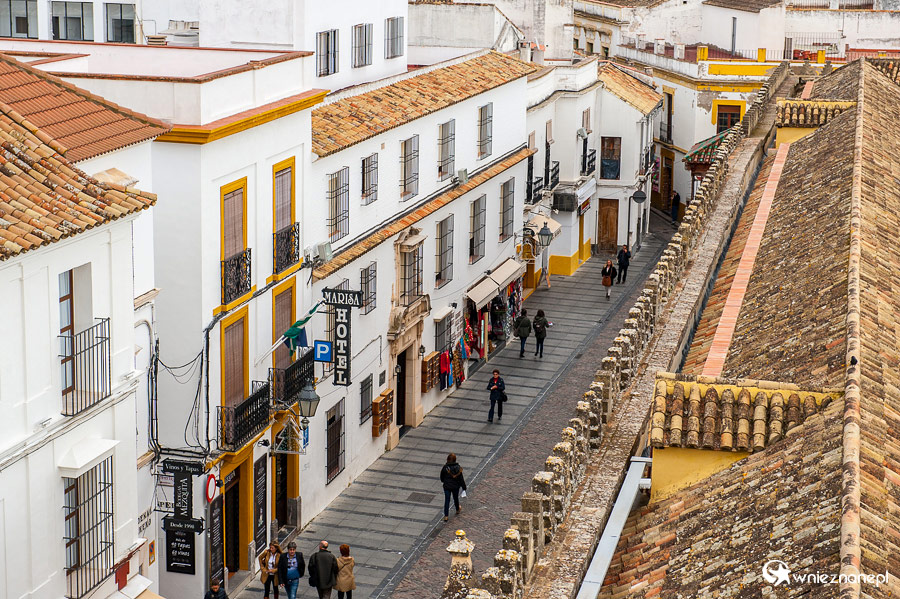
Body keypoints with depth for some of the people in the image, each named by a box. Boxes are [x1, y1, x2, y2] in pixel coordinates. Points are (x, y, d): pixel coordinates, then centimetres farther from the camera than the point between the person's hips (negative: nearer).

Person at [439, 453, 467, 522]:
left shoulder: (445, 467, -14)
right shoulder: (458, 468, -15)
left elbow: (442, 478, 0)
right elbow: (461, 478, -10)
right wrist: (464, 487, -1)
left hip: (447, 486, -1)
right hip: (455, 486, 1)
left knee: (447, 501, 5)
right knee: (456, 498, 24)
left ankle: (446, 516, 1)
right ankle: (457, 510, 48)